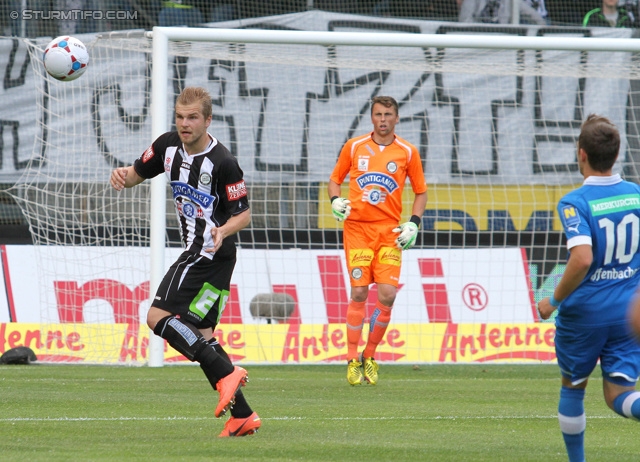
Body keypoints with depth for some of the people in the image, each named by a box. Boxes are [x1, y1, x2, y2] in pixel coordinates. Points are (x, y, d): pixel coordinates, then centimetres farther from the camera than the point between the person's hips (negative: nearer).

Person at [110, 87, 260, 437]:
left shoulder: (222, 162, -18)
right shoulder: (169, 145, 3)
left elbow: (243, 214, -13)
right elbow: (138, 173, 16)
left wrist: (223, 231, -34)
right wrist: (121, 175, -8)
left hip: (211, 255, -9)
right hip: (195, 252, 9)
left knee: (159, 317, -15)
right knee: (200, 334, 8)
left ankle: (226, 375, -16)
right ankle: (243, 416, 8)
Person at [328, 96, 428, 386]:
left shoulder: (408, 152, 5)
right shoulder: (354, 147, 6)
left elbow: (421, 191, 13)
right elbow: (335, 179, 17)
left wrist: (413, 223, -1)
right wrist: (336, 200, -4)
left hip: (390, 231, 0)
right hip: (357, 227, 0)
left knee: (387, 294, -9)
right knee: (359, 292, -9)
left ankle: (369, 356, 8)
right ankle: (352, 360, 0)